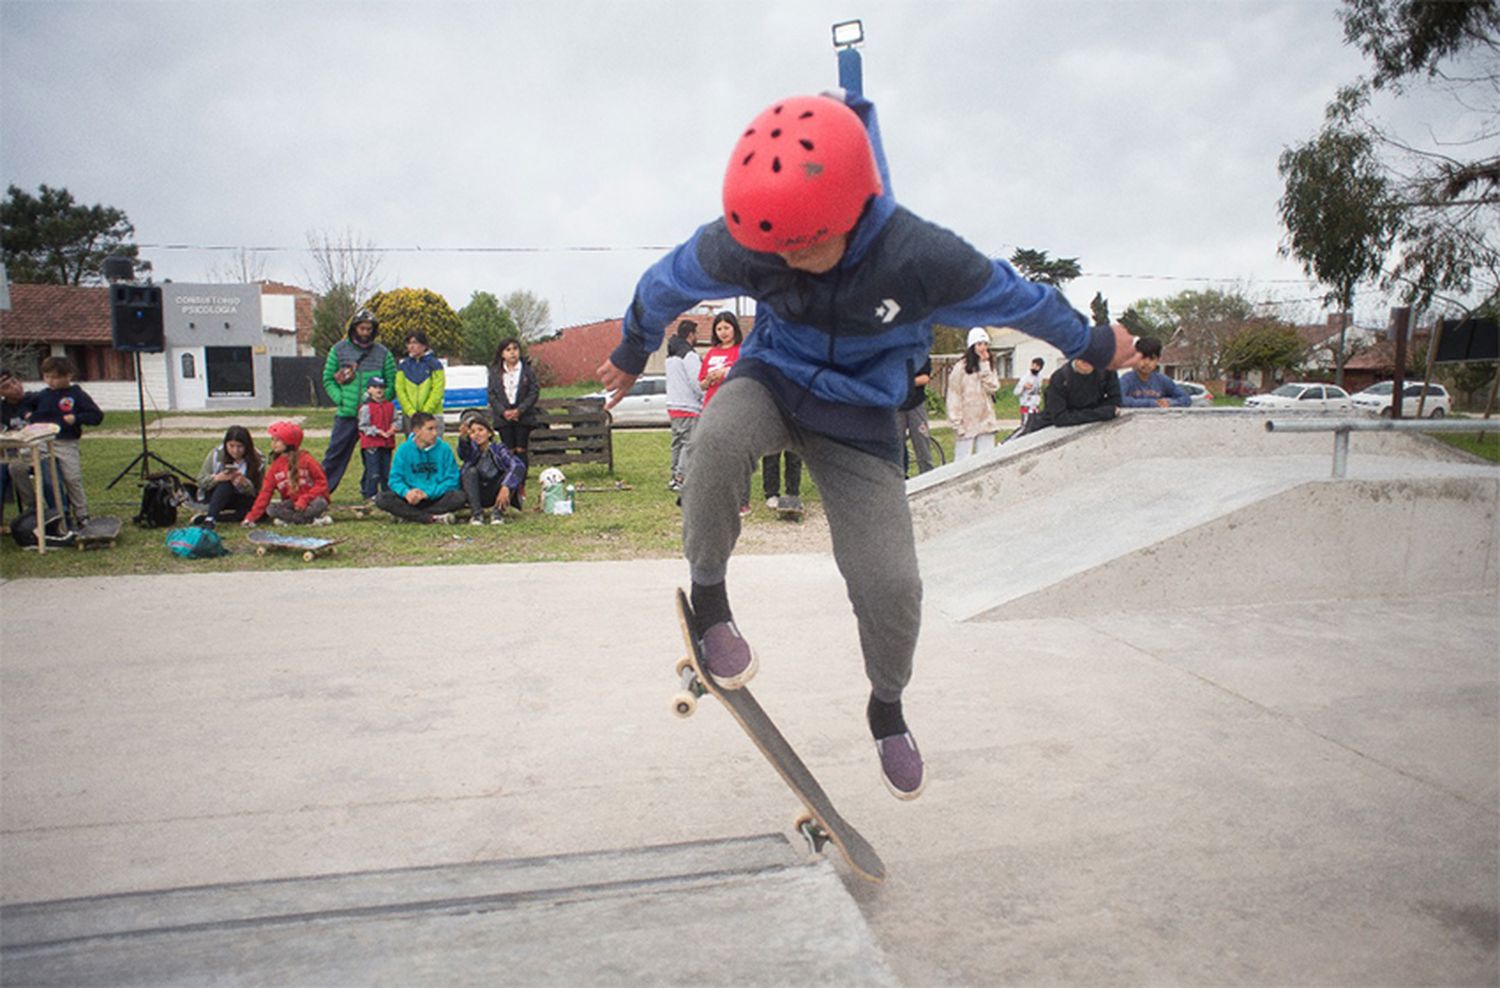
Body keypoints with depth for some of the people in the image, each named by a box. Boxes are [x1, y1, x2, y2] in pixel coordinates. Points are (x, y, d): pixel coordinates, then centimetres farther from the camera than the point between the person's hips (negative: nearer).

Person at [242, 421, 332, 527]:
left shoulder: (306, 459, -8)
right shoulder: (275, 465, 4)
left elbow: (322, 482, -9)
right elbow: (266, 491, 1)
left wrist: (305, 499, -21)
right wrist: (251, 517, -7)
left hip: (311, 500, -4)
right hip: (292, 503, 4)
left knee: (320, 504, -38)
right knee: (271, 509, -26)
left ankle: (289, 519, -23)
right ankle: (313, 519, -28)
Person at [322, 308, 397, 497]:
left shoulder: (382, 352, 5)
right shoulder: (339, 350, 5)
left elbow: (392, 382, 7)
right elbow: (328, 379, 7)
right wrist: (340, 399, -6)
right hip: (346, 413, 0)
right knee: (336, 453, 1)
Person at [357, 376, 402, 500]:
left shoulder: (390, 405, 10)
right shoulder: (366, 406, -6)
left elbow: (397, 419, 15)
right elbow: (363, 426, -9)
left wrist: (394, 427, -7)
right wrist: (378, 432, -16)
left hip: (387, 443, 5)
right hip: (371, 444, -5)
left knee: (386, 470, 11)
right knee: (373, 471, -6)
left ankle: (387, 492, 20)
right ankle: (370, 494, 2)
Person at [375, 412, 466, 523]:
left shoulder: (444, 449, -3)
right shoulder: (403, 450, 0)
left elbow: (452, 480, -6)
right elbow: (395, 479, -2)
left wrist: (427, 493, -19)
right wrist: (406, 492, -24)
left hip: (437, 499, -1)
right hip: (412, 498, 1)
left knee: (458, 497, -30)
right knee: (381, 498, -23)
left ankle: (407, 515, -21)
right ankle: (433, 518, -26)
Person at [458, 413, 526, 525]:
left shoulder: (498, 449, -10)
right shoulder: (472, 450, -5)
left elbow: (519, 466, -27)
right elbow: (463, 454, -31)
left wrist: (506, 487, -42)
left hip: (497, 495, -1)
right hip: (478, 496, 1)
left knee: (509, 473, -25)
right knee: (471, 471, -24)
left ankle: (498, 512, -23)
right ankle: (476, 514, -26)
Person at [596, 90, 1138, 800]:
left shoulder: (922, 257, -27)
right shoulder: (740, 245, -22)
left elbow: (1019, 299, -8)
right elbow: (665, 286, -1)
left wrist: (1092, 345, 9)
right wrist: (631, 353, 16)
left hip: (859, 413, 0)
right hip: (773, 379, 1)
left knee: (891, 587, -8)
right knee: (718, 437, -38)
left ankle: (887, 709, 24)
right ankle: (707, 593, -13)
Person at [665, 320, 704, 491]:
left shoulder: (671, 356, 18)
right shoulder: (689, 354, -12)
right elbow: (697, 382, -16)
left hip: (673, 405, 10)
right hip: (688, 407, -10)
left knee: (678, 443, 13)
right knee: (690, 443, -9)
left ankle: (674, 476, 15)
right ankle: (681, 478, -13)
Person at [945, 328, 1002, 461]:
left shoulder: (989, 368, 13)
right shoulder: (961, 368, -4)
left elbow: (993, 387, -5)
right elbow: (953, 397, -5)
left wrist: (985, 365, -8)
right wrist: (957, 423, -10)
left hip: (986, 421, 5)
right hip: (966, 423, -5)